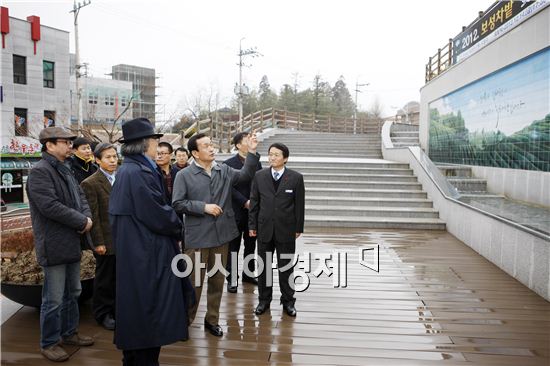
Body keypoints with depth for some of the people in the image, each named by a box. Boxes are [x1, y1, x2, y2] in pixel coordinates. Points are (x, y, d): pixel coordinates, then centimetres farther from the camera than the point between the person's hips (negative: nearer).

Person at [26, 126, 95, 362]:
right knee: (54, 299, 1)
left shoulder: (65, 169, 14)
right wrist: (81, 222, -16)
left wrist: (87, 217, -5)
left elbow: (80, 196, 15)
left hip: (71, 244, 9)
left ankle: (69, 333, 34)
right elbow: (50, 206, -23)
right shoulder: (40, 172, -14)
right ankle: (49, 343, 17)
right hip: (54, 247, -9)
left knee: (72, 293, 19)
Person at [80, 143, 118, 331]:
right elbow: (93, 216, -11)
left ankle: (116, 309, 30)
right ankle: (102, 313, 25)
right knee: (104, 279, 9)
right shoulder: (90, 183, -10)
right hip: (106, 239, -5)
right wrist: (98, 242, -12)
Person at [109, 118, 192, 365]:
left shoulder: (127, 170, 11)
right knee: (148, 308, 2)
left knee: (138, 308, 19)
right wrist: (176, 225, -3)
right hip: (147, 254, -10)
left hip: (135, 250, 10)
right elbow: (156, 214, -21)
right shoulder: (138, 172, -20)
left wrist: (170, 222, 11)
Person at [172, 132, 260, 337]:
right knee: (194, 281, 7)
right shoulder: (184, 175, -5)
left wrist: (252, 152, -13)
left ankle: (212, 320, 31)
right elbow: (177, 204, -9)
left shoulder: (224, 171, 6)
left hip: (221, 234, 4)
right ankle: (185, 320, 27)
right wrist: (203, 207, -16)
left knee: (217, 280, 15)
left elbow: (246, 175, -4)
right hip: (197, 236, -4)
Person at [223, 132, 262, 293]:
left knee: (251, 245, 13)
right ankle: (232, 279, 12)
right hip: (236, 212, -4)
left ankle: (248, 274, 27)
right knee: (233, 247, 3)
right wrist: (245, 202, -17)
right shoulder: (229, 164, -5)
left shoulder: (257, 163, 9)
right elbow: (230, 188, -11)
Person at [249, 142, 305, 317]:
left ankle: (288, 301, 24)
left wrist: (298, 228, -1)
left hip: (286, 229, -2)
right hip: (264, 228, 2)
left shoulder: (296, 178, -4)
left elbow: (299, 205, -1)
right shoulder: (259, 176, 2)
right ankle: (264, 300, 27)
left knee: (286, 267, 9)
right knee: (263, 266, 11)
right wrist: (252, 225, 2)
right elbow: (254, 203, 4)